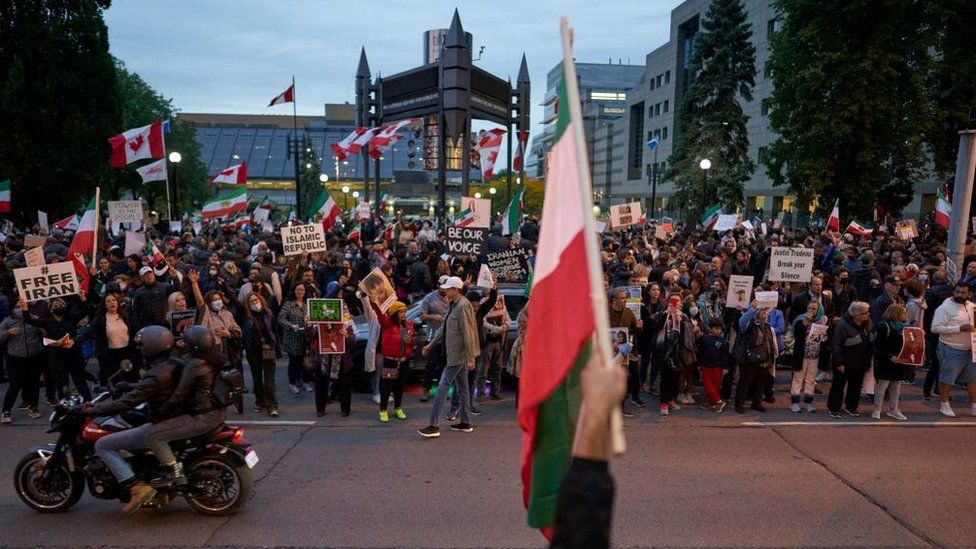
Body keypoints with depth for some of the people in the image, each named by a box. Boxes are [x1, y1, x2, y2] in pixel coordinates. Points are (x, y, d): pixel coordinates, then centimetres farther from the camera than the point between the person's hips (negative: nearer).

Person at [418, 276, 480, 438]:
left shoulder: (463, 306, -18)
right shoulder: (453, 305, 12)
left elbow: (468, 333, -20)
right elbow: (444, 328, 21)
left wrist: (471, 358, -21)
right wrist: (430, 344, 21)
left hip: (458, 354, -10)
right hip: (455, 353, 10)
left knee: (443, 385, -9)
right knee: (462, 387, 14)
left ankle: (434, 426, -7)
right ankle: (465, 423, 23)